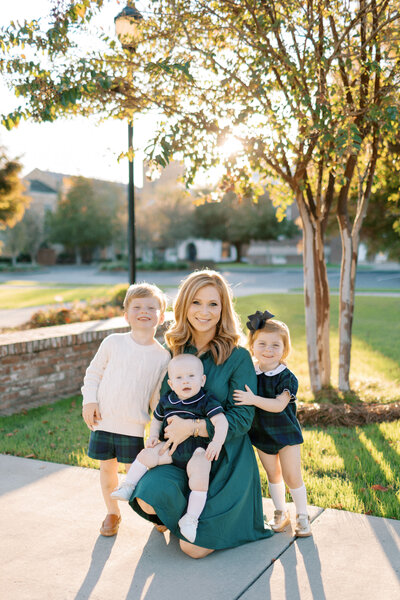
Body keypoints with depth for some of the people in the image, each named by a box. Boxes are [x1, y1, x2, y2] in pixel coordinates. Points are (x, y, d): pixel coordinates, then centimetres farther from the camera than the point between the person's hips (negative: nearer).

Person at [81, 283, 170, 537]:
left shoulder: (163, 356, -4)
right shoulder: (113, 343, -3)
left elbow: (158, 397, 1)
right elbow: (93, 373, 6)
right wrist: (89, 401, -3)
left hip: (134, 426, -2)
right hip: (103, 421, 2)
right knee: (107, 467, 12)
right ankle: (112, 513, 34)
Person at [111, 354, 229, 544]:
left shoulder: (206, 401, -11)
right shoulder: (166, 401, 4)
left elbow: (221, 422, -21)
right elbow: (156, 420, 21)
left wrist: (217, 441, -39)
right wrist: (153, 436, 2)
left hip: (197, 450, -4)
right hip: (171, 447, 4)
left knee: (199, 475, -25)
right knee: (147, 454, -14)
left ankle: (191, 518, -13)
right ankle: (127, 487, 2)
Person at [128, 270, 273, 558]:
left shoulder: (237, 357, -10)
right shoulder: (173, 351, 4)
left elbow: (242, 418, -11)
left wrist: (193, 427, -22)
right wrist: (162, 436, -6)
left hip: (224, 458, -3)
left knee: (195, 547, -11)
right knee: (149, 496, -26)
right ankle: (187, 516, 10)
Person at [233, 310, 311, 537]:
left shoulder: (287, 378, -18)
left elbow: (279, 405, -30)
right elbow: (242, 404, 2)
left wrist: (254, 399, -38)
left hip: (286, 434, -4)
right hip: (261, 434, 4)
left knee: (292, 477, 2)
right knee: (273, 475, 17)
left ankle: (303, 515, 22)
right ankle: (281, 513, 34)